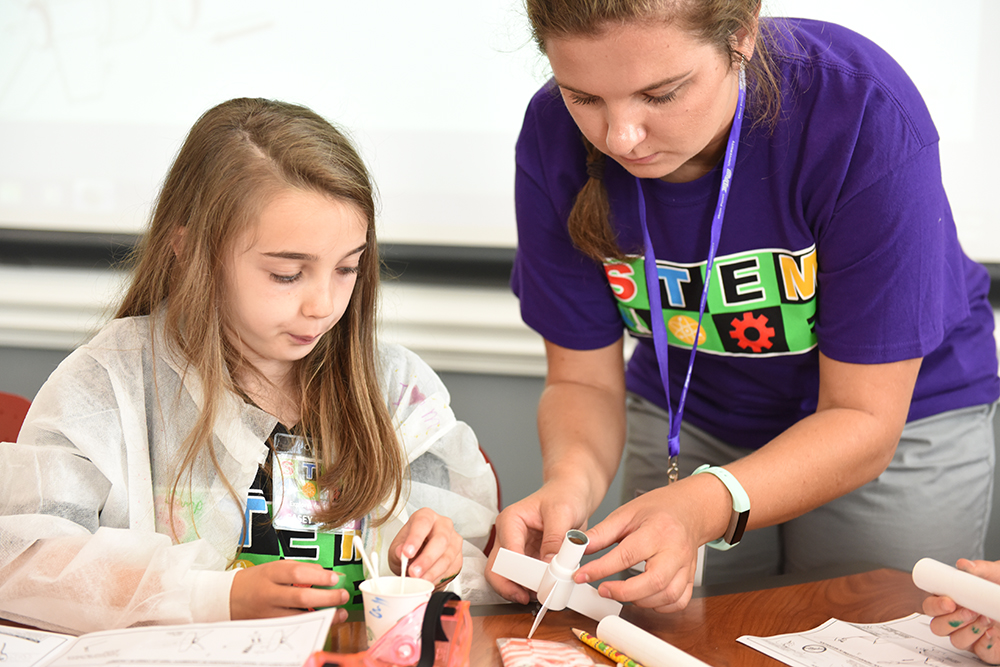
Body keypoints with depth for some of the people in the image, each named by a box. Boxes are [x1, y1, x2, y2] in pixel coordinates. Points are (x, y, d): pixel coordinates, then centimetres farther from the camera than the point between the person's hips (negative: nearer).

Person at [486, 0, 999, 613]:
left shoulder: (866, 120, -34)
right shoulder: (556, 136, -24)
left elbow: (861, 419, -29)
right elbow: (583, 380, -14)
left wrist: (703, 507, -47)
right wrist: (571, 479, -37)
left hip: (905, 412, -2)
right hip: (686, 419, 3)